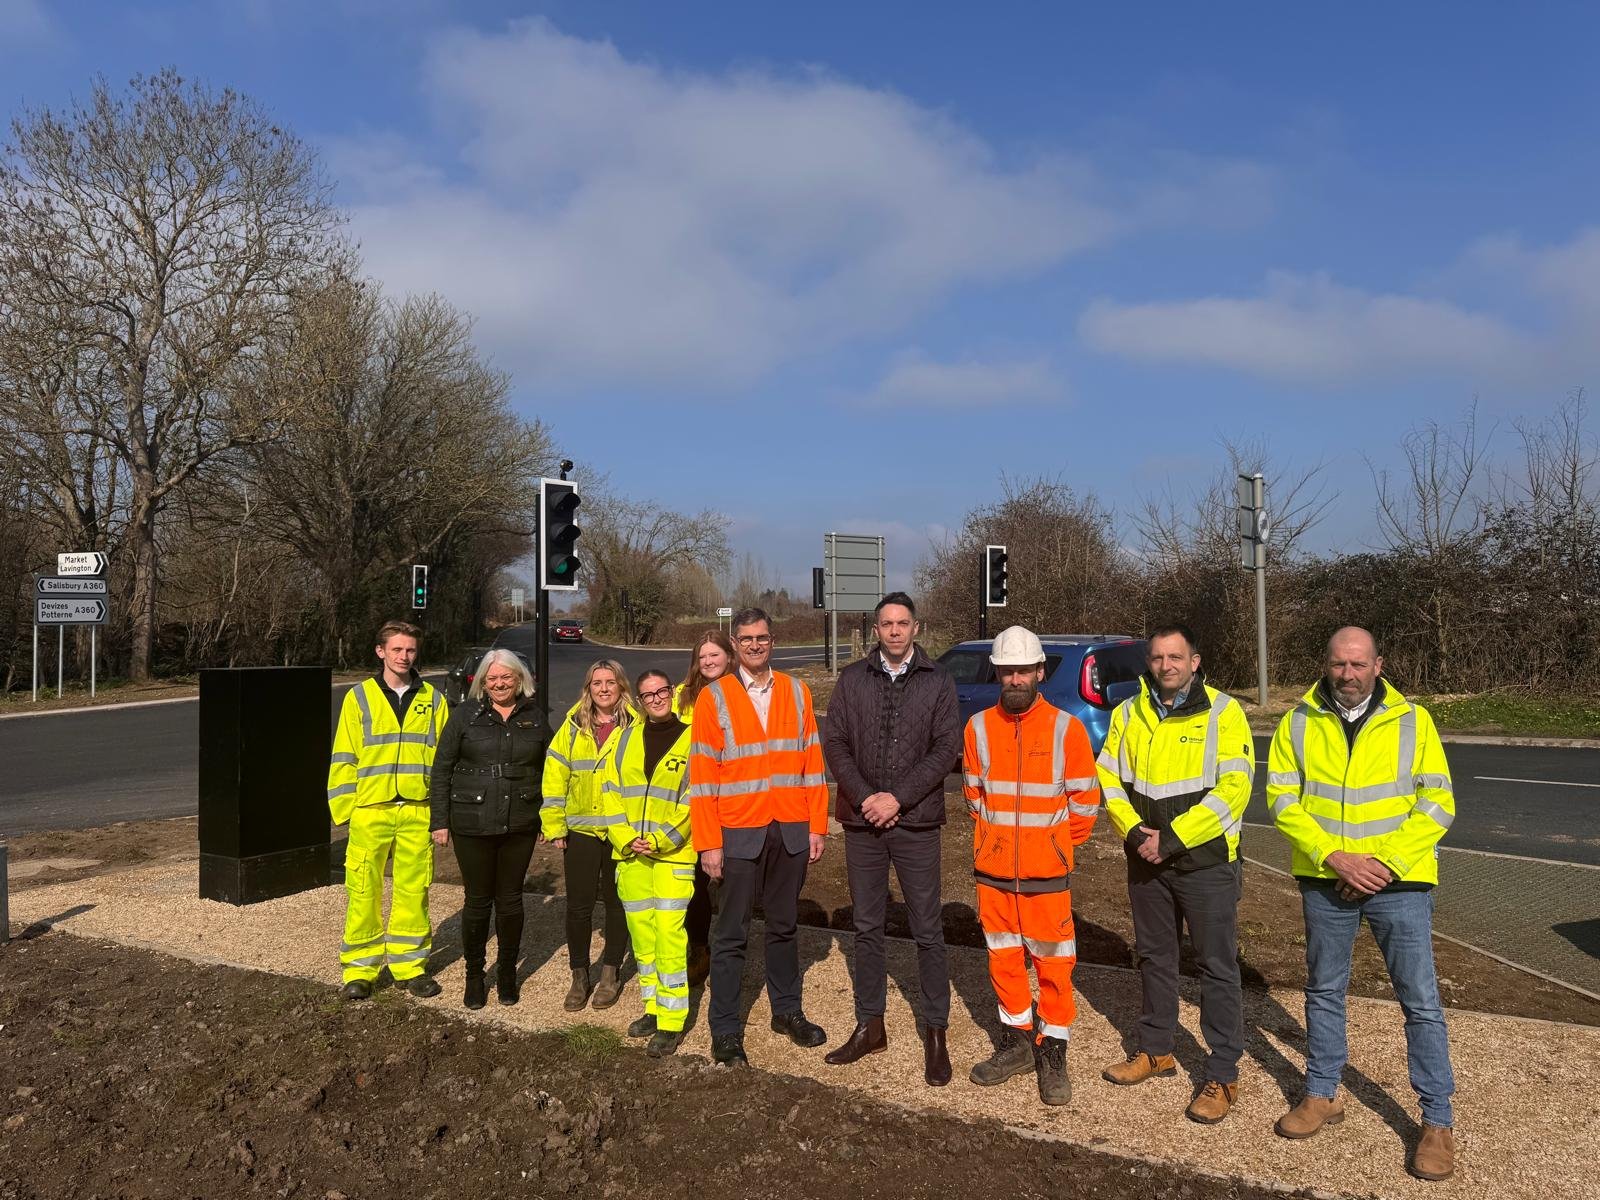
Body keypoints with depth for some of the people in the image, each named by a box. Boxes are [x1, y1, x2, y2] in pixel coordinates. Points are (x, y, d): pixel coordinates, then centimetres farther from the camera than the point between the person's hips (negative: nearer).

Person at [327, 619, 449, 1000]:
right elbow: (344, 758, 4)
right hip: (370, 811, -1)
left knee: (413, 890, 7)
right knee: (363, 892, 2)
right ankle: (360, 969, 14)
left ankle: (410, 964, 20)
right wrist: (345, 809, -3)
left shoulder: (432, 700, 8)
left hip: (418, 812, 1)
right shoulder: (359, 697, 4)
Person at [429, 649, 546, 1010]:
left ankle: (507, 973, 26)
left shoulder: (534, 719, 6)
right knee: (478, 901, 6)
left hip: (519, 826, 2)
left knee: (510, 899, 10)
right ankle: (474, 975, 23)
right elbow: (441, 769, 0)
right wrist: (440, 821, -4)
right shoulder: (466, 715, -1)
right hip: (472, 824, -2)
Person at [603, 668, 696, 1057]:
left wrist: (660, 840, -13)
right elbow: (611, 792, 8)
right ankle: (653, 1007, 25)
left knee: (668, 933, -8)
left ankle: (672, 1020, 0)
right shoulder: (626, 738, 10)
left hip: (673, 854, -4)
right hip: (630, 853, 4)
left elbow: (694, 801, -6)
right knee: (641, 932, 11)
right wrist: (625, 838, -4)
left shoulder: (690, 739, -2)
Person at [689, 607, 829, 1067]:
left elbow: (812, 763, 7)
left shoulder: (796, 692, 6)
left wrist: (817, 826, 3)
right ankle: (725, 1029, 13)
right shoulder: (713, 697, -2)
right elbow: (702, 775, -5)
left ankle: (787, 1011, 29)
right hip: (738, 834, -3)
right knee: (732, 934, 4)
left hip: (790, 832, 3)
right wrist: (709, 843, -9)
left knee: (784, 925, 15)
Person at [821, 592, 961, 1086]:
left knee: (928, 931, 3)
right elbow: (834, 744, 2)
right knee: (867, 928, 12)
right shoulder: (852, 679, 6)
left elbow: (947, 749, -5)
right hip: (862, 822, 2)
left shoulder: (937, 682, 0)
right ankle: (869, 1026, 24)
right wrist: (865, 796, -11)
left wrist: (898, 798, -12)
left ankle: (935, 1034, 14)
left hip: (916, 823, -2)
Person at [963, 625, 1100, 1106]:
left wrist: (1057, 843, 5)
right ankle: (1016, 1040, 29)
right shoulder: (979, 727, 1)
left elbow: (1086, 799, 0)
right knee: (1003, 958, 13)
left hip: (1047, 872, -3)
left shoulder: (1066, 728, -7)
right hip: (992, 869, 3)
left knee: (1054, 963, 4)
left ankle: (1053, 1052, 19)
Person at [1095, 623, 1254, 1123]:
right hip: (1146, 860, 5)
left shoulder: (1223, 712, -10)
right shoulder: (1128, 714, 5)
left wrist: (1172, 838, -20)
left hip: (1206, 861, -5)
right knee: (1154, 957, 18)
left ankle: (1223, 1075, 15)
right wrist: (1134, 831, -11)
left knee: (1217, 967, 3)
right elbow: (1108, 779, 5)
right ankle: (1156, 1049, 34)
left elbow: (1233, 789, -17)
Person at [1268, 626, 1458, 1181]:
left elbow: (1436, 805, -6)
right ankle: (1322, 1094, 31)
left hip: (1399, 883, -2)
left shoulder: (1412, 721, -4)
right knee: (1324, 991, 15)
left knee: (1421, 1002, 3)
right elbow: (1282, 798, -5)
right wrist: (1336, 857, -15)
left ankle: (1437, 1120, 18)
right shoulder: (1299, 723, -1)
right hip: (1324, 882, 2)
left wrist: (1385, 864, -15)